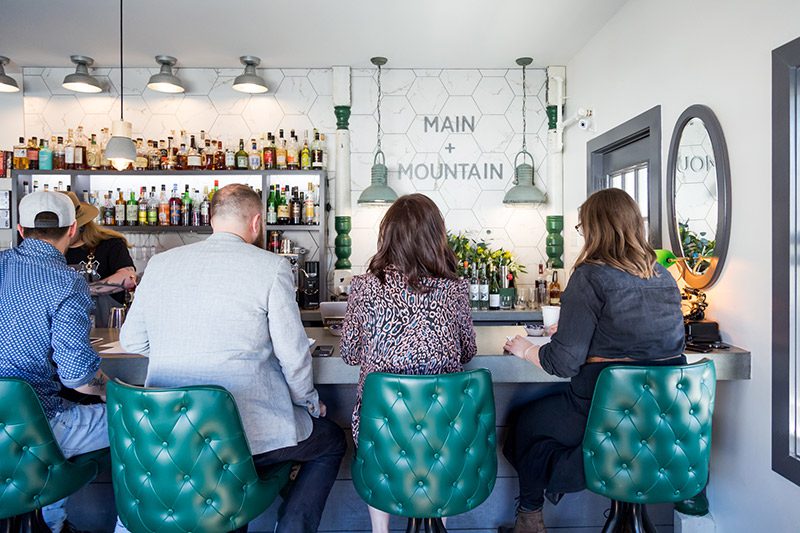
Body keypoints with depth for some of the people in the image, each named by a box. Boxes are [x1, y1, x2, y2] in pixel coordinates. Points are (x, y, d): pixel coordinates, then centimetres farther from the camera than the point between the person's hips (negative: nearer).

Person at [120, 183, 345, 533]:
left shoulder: (159, 264, 3)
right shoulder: (271, 267, -12)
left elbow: (131, 341, 12)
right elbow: (293, 355, -11)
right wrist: (310, 403, 7)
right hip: (250, 432, -5)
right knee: (332, 441, 20)